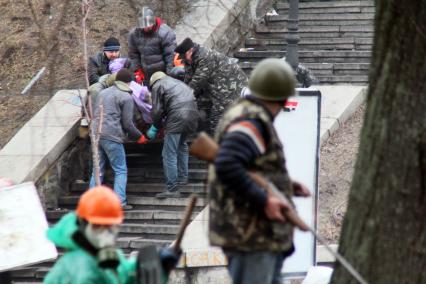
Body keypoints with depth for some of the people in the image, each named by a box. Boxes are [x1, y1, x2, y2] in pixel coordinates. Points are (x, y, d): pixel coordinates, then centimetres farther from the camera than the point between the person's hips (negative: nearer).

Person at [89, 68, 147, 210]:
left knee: (97, 170, 13)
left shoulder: (103, 92, 17)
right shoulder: (126, 97, -3)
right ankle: (120, 202, -7)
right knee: (120, 170, 1)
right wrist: (139, 136, 8)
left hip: (96, 133, 6)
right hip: (112, 136, -6)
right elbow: (127, 123, -5)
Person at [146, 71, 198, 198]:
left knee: (169, 154, -4)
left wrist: (155, 127, 17)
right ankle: (183, 177, 38)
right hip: (192, 116, 8)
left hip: (176, 120, -8)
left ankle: (172, 188, -6)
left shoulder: (157, 86, 8)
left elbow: (157, 110, 1)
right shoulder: (179, 83, 31)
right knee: (182, 146, 31)